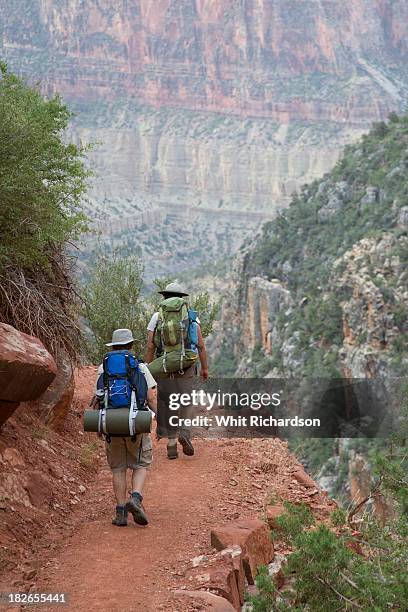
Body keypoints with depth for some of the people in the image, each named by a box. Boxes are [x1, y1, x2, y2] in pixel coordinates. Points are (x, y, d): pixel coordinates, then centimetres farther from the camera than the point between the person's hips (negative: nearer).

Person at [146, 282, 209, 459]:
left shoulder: (156, 317, 1)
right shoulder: (191, 316, 3)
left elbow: (150, 347, -3)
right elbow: (201, 345, 0)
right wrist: (204, 368, 8)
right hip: (187, 366, 0)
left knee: (166, 405, 9)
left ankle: (172, 445, 8)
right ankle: (184, 434, -12)